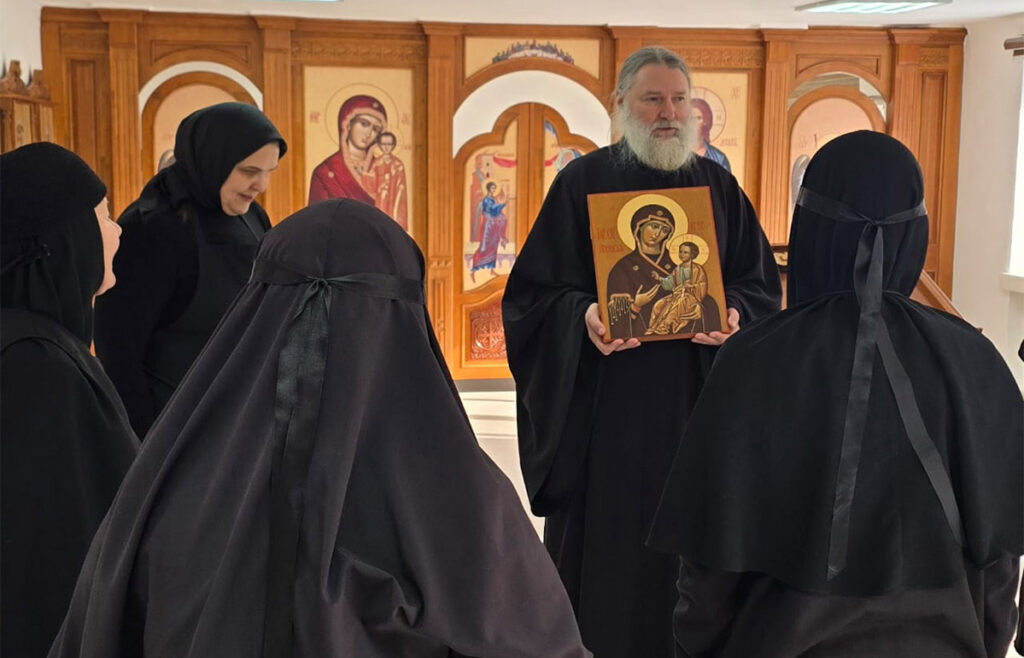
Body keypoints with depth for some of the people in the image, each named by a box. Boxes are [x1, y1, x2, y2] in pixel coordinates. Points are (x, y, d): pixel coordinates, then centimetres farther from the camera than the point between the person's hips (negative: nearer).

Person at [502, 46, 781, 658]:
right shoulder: (581, 183, -1)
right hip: (603, 406, -2)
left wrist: (733, 311, -11)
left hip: (695, 404, 3)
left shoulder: (717, 185, 8)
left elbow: (761, 283, 10)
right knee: (604, 543, 3)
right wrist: (582, 316, -21)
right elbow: (534, 291, -2)